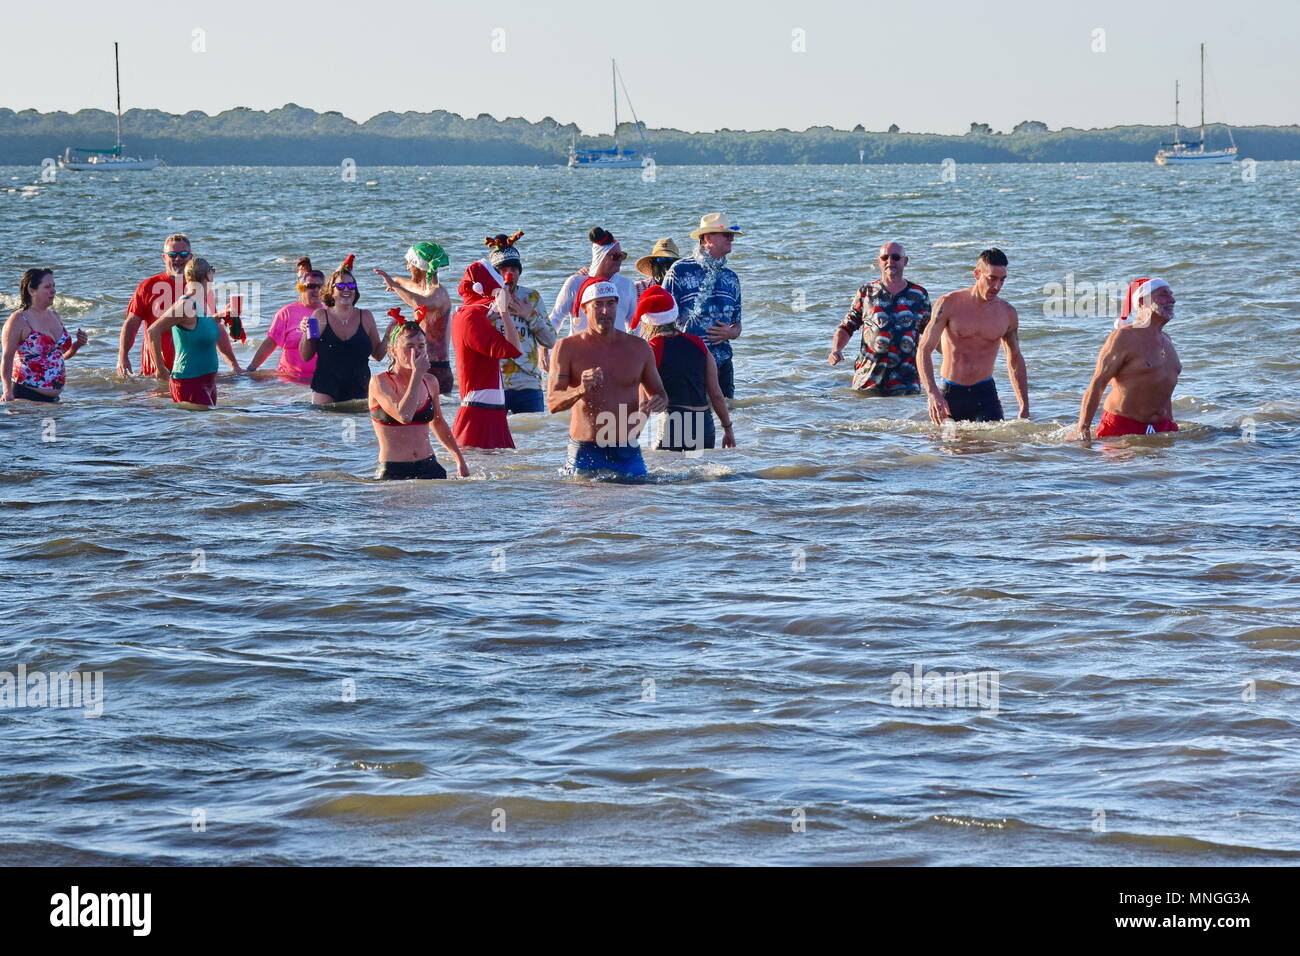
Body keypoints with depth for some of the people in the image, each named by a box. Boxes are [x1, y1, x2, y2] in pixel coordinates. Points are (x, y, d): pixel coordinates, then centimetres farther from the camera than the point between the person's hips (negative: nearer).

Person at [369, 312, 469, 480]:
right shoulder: (380, 382, -8)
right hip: (393, 471, -4)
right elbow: (404, 416, -24)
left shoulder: (430, 381, 9)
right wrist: (417, 374, -17)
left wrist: (460, 459, 29)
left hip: (428, 468, 4)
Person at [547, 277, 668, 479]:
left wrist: (659, 402, -6)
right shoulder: (567, 348, -1)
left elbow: (659, 393, 19)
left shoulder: (638, 347, 9)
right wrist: (580, 390, -30)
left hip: (628, 453, 2)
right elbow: (552, 403, -10)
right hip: (585, 453, -2)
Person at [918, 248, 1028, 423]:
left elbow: (1015, 359, 17)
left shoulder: (1007, 313, 4)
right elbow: (924, 350, -11)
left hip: (985, 394, 1)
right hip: (950, 395, -1)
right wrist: (932, 393, -26)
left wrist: (1025, 408, 16)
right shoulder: (949, 304, -7)